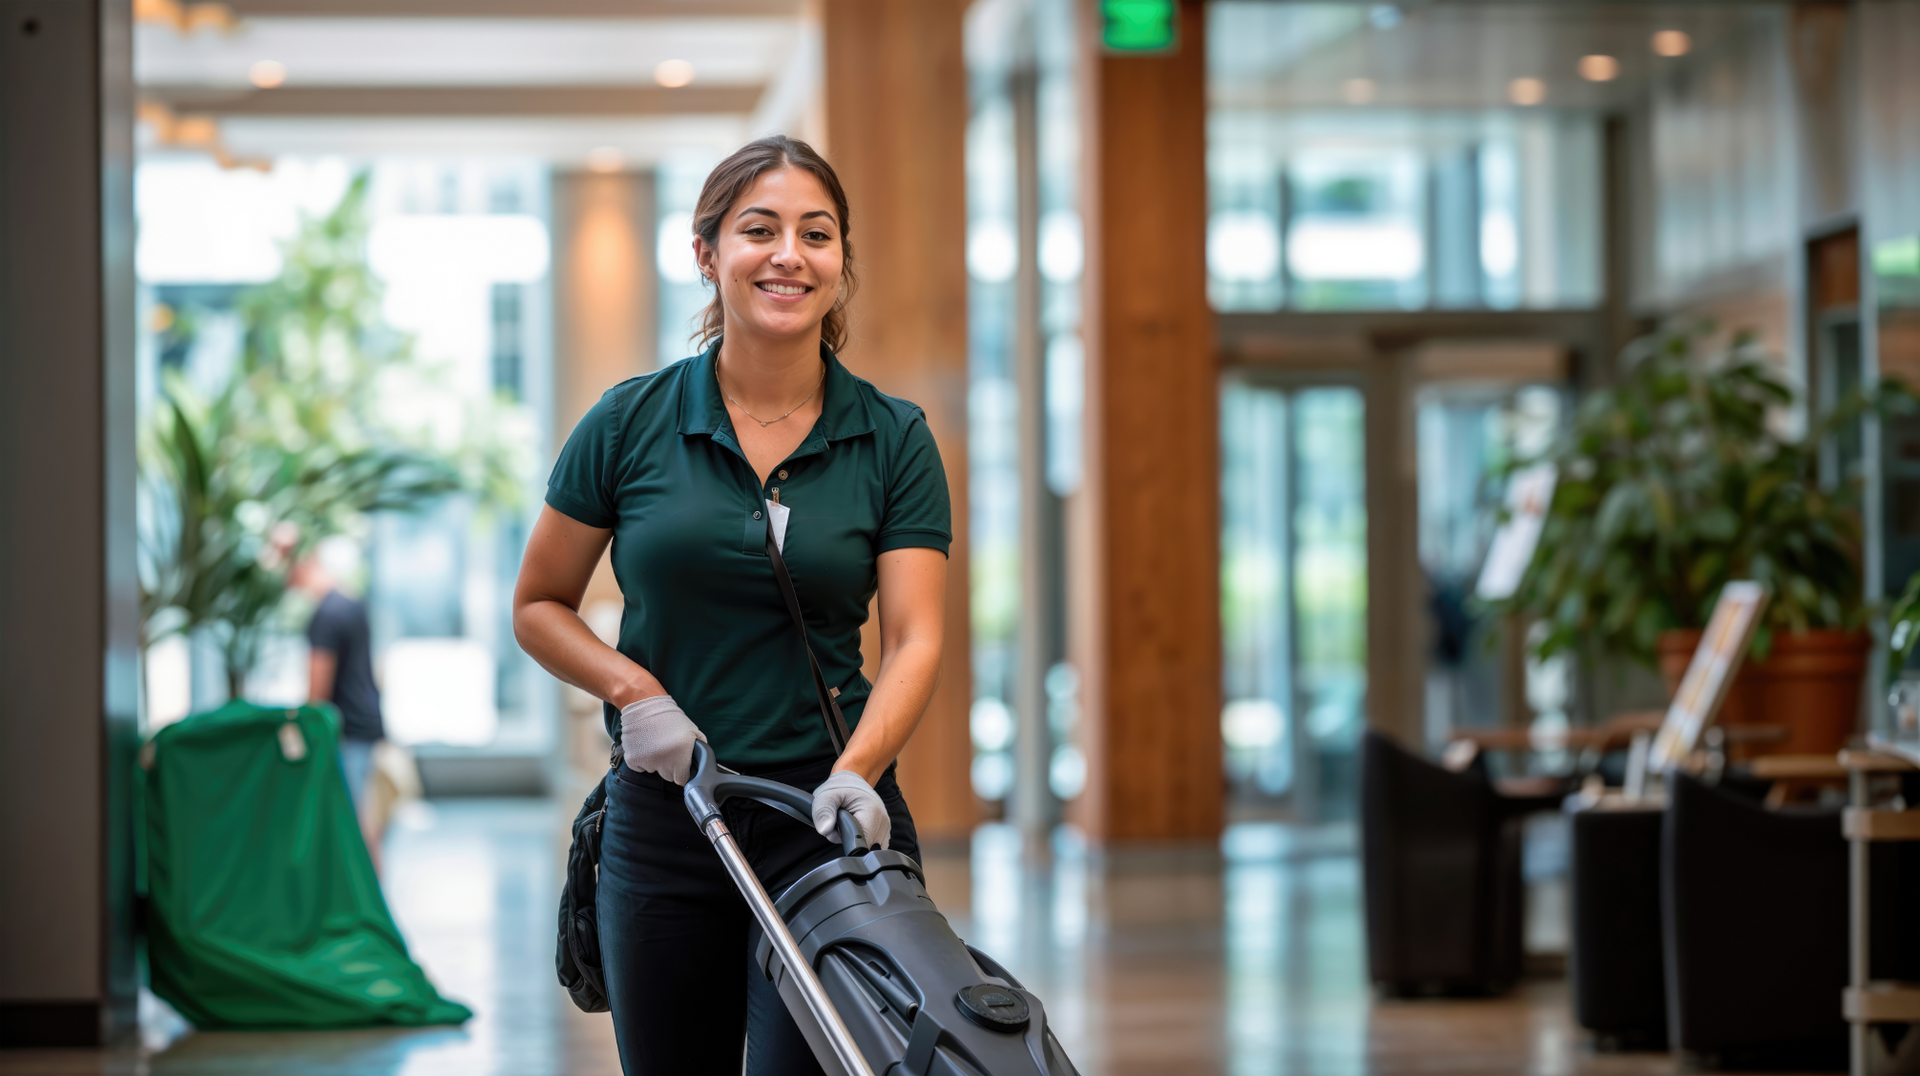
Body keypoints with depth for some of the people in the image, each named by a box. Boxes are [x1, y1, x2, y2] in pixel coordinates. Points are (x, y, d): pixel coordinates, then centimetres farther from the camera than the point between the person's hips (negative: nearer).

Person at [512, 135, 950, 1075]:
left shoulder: (892, 440, 0)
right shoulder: (630, 424, 0)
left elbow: (914, 638, -8)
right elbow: (538, 607, 7)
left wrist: (855, 770, -25)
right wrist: (636, 690, -10)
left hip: (828, 824, -1)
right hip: (661, 820, 2)